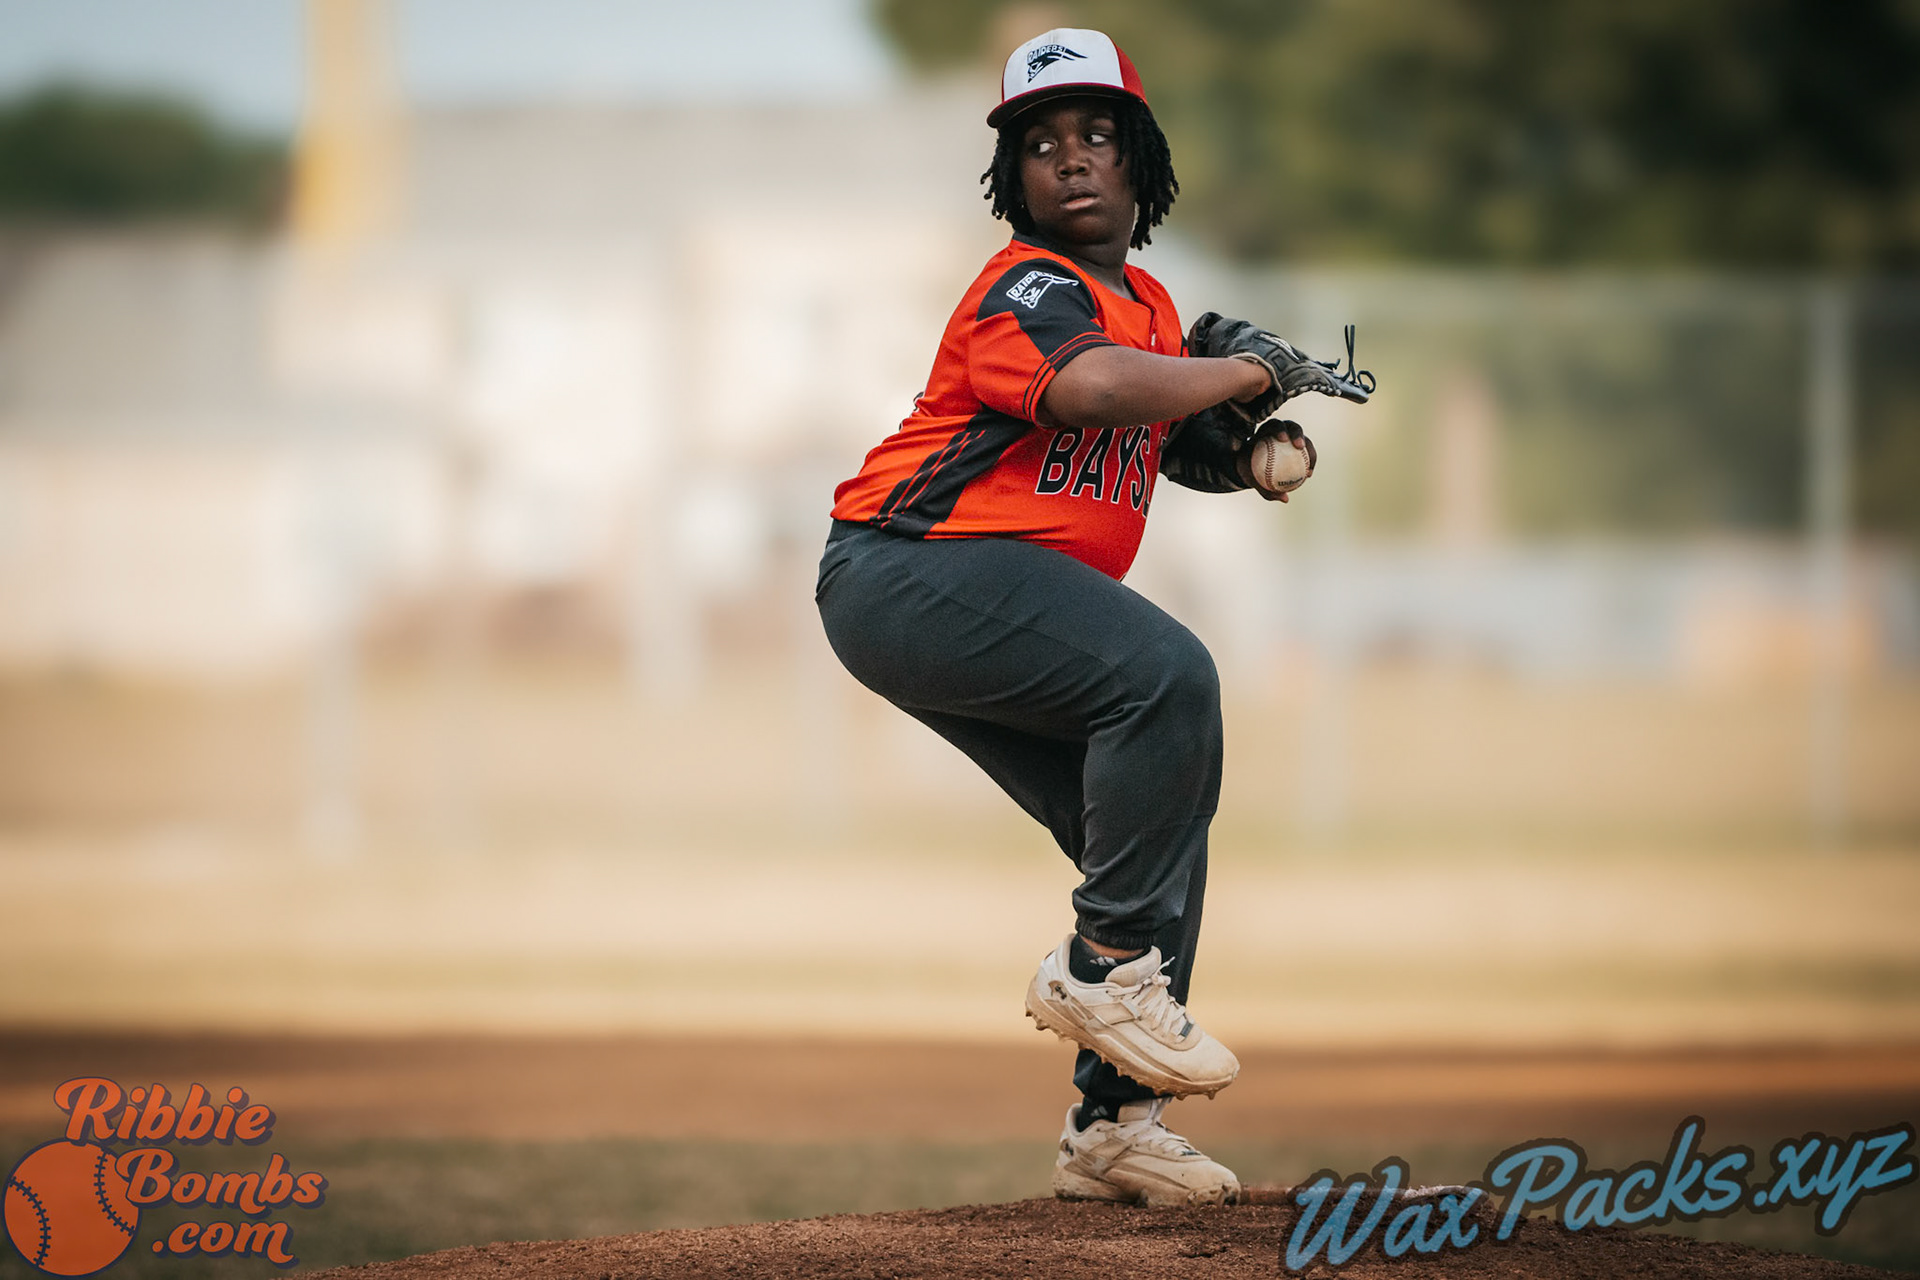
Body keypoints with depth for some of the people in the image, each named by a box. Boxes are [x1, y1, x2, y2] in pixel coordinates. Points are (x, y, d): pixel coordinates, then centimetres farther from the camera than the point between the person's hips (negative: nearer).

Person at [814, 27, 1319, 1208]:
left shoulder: (1149, 305, 16)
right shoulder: (1028, 288, -14)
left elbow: (1184, 446, 23)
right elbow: (1088, 384, -36)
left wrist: (1258, 448, -1)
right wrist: (1248, 371, -25)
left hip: (992, 611, 10)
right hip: (907, 576, -10)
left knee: (1158, 830, 7)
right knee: (1168, 675, -28)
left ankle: (1112, 1126, 10)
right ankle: (1105, 967, -20)